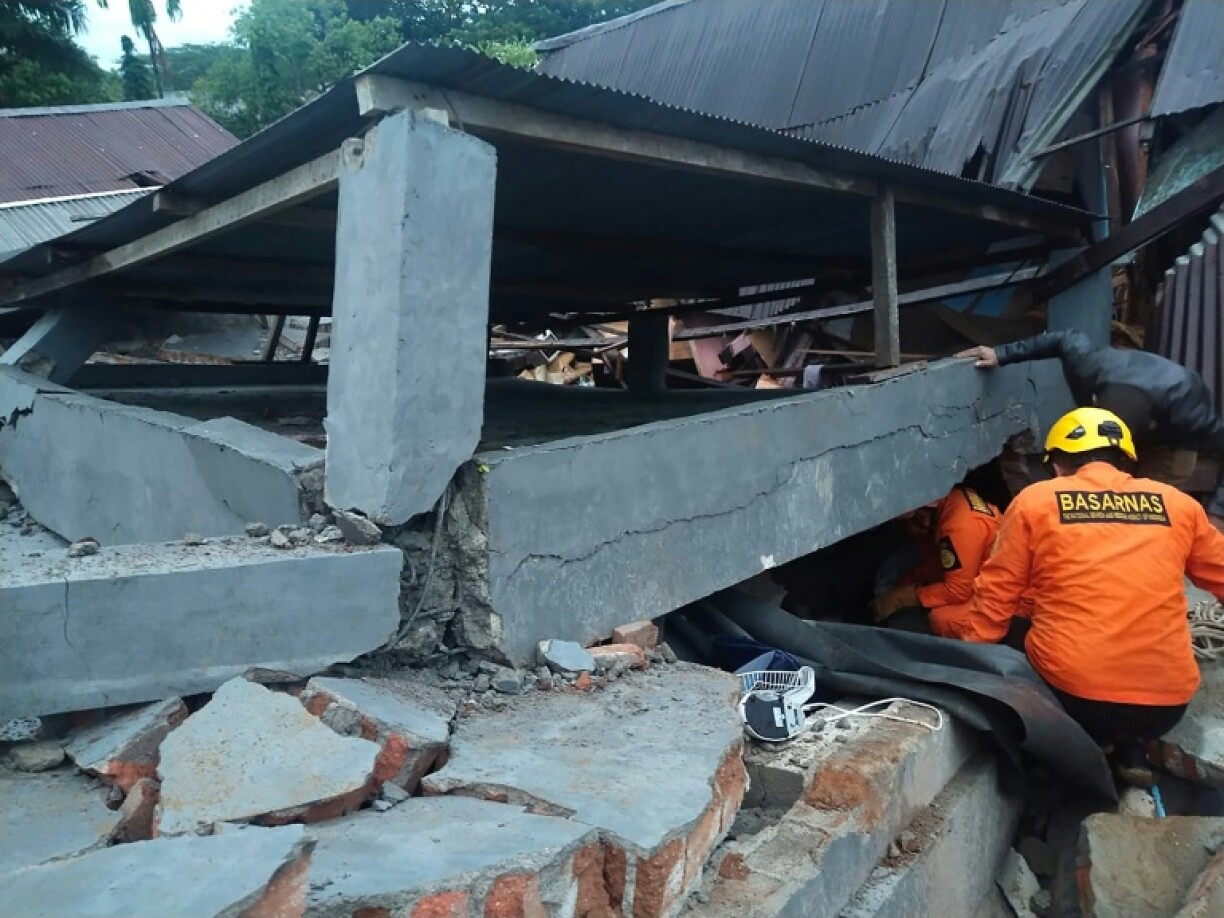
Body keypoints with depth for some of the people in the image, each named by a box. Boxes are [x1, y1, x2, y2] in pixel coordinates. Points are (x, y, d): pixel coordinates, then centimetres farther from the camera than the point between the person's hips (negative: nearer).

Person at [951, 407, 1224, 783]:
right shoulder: (1177, 504, 9)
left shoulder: (1035, 500, 2)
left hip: (1072, 696, -2)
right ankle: (1129, 750, 15)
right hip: (1167, 703, 3)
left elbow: (995, 596, 4)